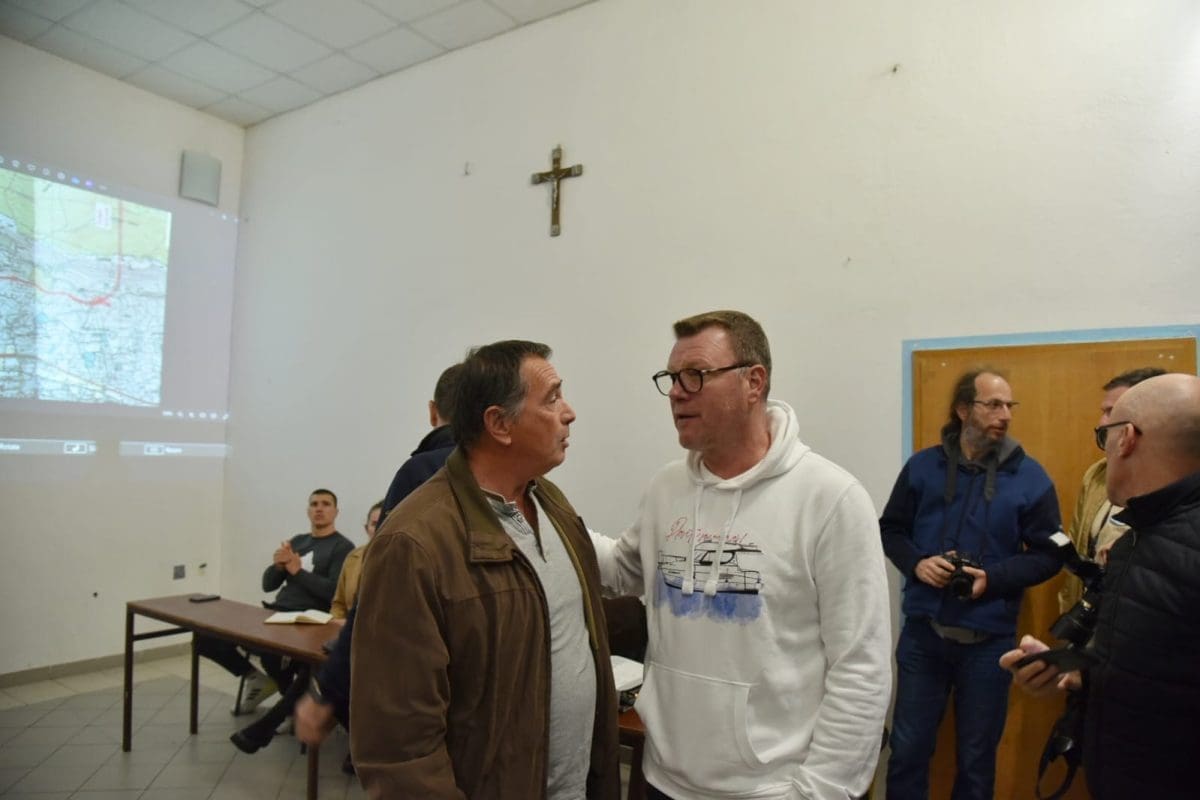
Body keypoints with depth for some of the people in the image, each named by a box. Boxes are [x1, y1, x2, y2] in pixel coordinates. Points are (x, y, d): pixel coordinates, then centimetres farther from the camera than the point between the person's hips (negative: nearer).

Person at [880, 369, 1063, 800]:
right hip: (922, 631, 0)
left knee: (977, 757, 16)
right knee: (908, 748, 11)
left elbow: (1048, 555, 0)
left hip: (989, 639, 0)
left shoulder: (1030, 477, -2)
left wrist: (992, 578, -16)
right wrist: (916, 563, -12)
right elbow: (890, 528, 8)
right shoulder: (922, 466, -1)